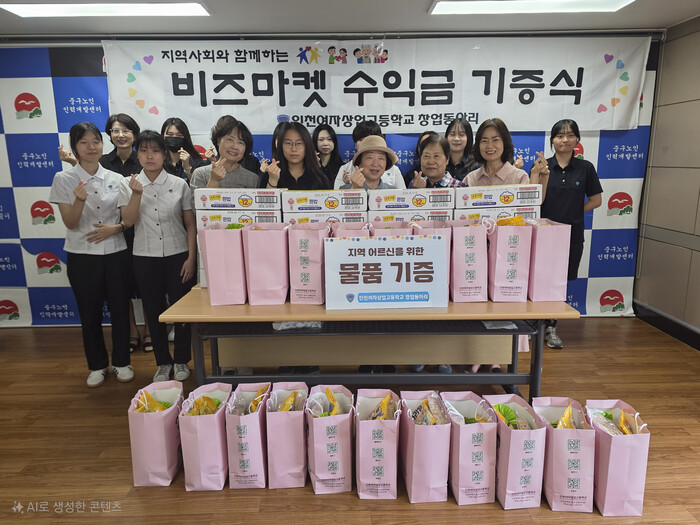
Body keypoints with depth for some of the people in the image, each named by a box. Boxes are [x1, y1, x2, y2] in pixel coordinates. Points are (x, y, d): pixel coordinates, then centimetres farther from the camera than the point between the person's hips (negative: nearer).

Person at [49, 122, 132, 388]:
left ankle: (122, 362, 25)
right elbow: (70, 223, -7)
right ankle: (97, 365, 27)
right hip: (82, 256, -1)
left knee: (120, 310, 8)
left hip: (116, 253, 1)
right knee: (90, 313, 10)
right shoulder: (63, 179, -3)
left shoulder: (116, 179, 3)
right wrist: (79, 199, -25)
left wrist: (114, 228, -13)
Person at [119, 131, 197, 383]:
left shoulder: (179, 184, 0)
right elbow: (128, 221, -7)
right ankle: (163, 362, 26)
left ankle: (181, 361, 23)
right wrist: (137, 193, -20)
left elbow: (190, 224, 1)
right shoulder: (128, 184, 3)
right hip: (145, 258, 1)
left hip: (178, 255, -1)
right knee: (154, 311, 10)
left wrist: (191, 258, -5)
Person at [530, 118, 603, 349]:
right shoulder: (541, 166, -2)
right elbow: (536, 200, -11)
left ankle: (550, 327, 23)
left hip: (572, 234, 2)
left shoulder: (585, 168, 2)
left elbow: (596, 200, 8)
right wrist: (543, 174, -21)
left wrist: (572, 212, 0)